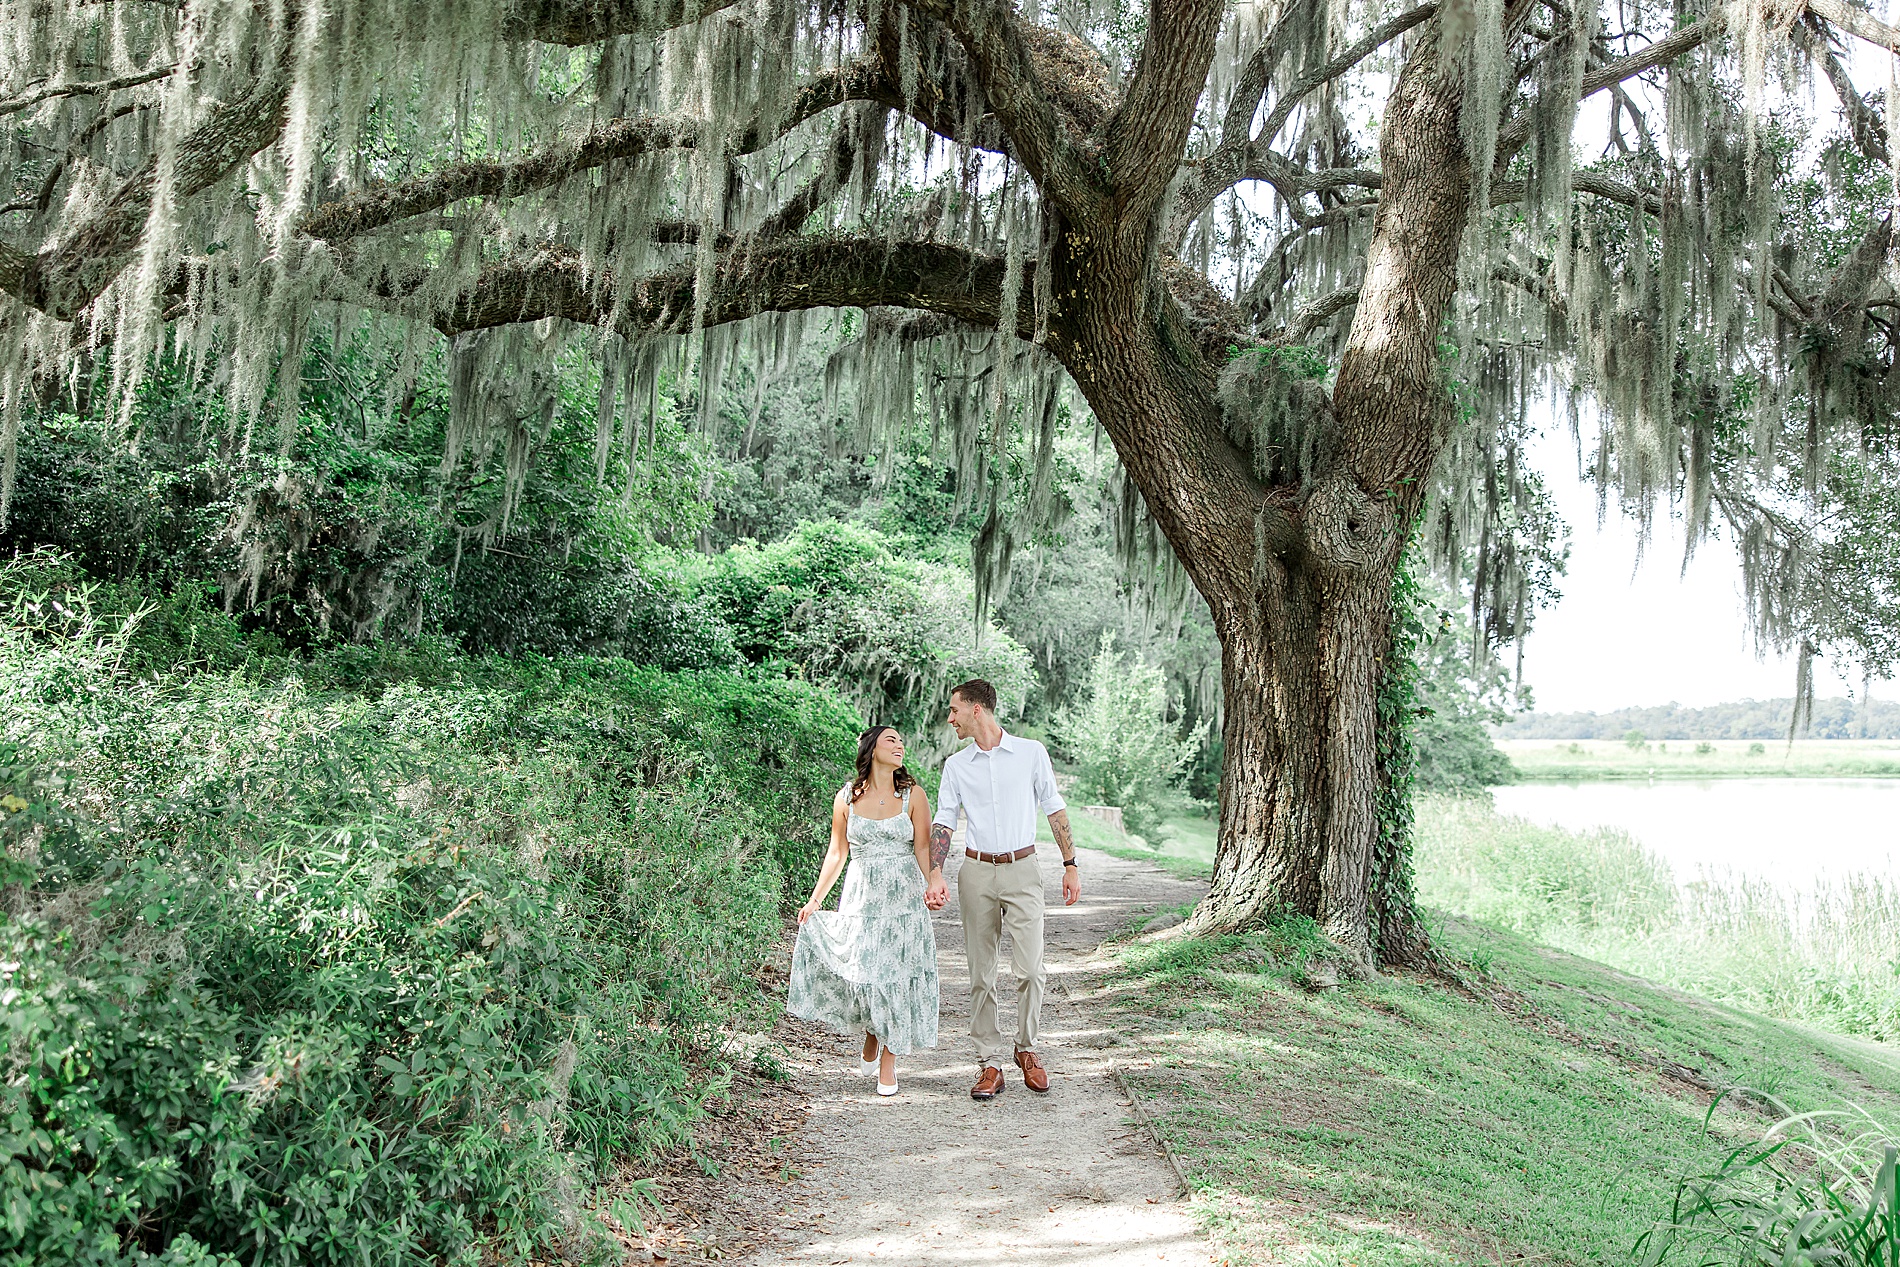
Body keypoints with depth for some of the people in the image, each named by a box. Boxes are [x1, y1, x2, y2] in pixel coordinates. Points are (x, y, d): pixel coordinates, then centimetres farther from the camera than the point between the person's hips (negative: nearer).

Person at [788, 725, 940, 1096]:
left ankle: (888, 1060, 14)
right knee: (861, 974, -2)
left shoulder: (913, 795, 1)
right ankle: (871, 1036, 29)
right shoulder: (846, 798, 3)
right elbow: (836, 853, 9)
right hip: (861, 899, 1)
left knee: (896, 976, -1)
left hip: (903, 898, -1)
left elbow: (923, 848, -3)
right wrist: (815, 900, 8)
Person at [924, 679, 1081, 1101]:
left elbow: (1055, 810, 8)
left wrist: (1070, 865, 5)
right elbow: (943, 822, 4)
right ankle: (990, 1064, 11)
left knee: (1029, 969, -9)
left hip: (1022, 870, -2)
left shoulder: (1031, 752, 3)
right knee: (981, 974, 3)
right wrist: (935, 875, -10)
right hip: (977, 874, 2)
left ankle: (1027, 1050, 13)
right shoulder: (956, 765, 8)